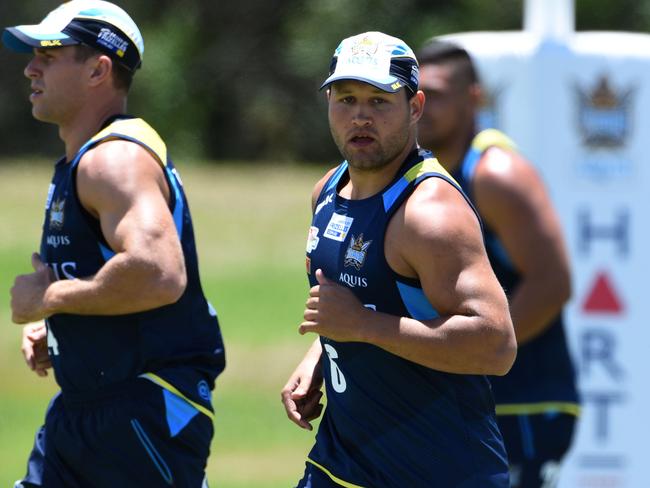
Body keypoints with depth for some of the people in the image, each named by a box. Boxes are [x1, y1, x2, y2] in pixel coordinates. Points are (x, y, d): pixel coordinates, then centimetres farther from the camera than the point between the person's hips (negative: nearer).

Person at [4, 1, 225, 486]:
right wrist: (52, 330, 12)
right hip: (79, 409, 10)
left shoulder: (116, 157, -17)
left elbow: (158, 273, -33)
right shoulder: (77, 162, 17)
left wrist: (50, 298, -20)